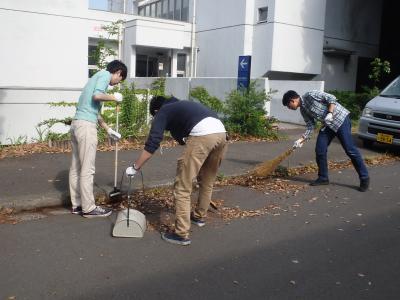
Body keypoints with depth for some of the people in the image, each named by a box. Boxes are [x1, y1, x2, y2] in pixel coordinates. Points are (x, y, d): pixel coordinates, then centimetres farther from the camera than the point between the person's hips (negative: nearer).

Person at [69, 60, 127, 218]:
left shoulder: (99, 76, 26)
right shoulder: (105, 74, -1)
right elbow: (97, 95, -20)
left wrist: (108, 130, 30)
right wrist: (114, 97, -2)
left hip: (77, 123, 10)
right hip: (86, 125, -10)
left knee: (76, 167, 12)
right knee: (87, 169, -4)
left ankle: (77, 204, 20)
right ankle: (89, 208, 2)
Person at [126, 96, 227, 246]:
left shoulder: (163, 112, 17)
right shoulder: (181, 105, 38)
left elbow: (152, 143, 7)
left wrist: (135, 167, 14)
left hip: (202, 134, -8)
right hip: (221, 132, 8)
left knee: (182, 187, 1)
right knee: (207, 181, 26)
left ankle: (181, 234, 3)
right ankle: (199, 216, 44)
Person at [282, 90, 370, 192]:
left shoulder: (310, 95, -14)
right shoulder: (303, 110, 10)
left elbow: (331, 98, -15)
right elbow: (310, 126, 9)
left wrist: (330, 113, -25)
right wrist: (301, 140, 2)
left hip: (340, 119, -8)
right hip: (328, 125, 8)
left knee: (350, 150, -9)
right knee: (320, 150, 1)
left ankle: (364, 178, -1)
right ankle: (323, 178, 14)